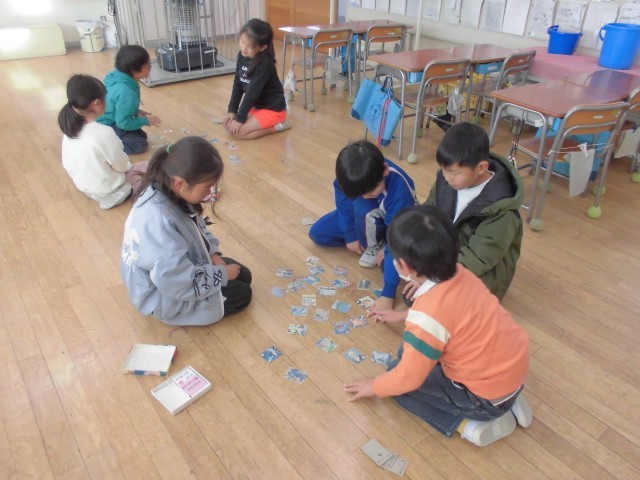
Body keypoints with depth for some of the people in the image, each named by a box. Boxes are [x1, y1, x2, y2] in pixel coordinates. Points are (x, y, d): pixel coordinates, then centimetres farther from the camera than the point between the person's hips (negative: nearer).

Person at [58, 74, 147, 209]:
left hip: (83, 185, 7)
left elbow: (67, 164, 3)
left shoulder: (70, 128, -9)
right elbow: (122, 165, -20)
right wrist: (128, 167, 5)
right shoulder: (104, 133, -33)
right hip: (109, 193, -7)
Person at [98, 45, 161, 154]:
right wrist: (146, 121, -15)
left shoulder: (118, 77, -6)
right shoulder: (126, 92, -34)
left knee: (142, 136, 17)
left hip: (111, 120, 9)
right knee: (140, 145, -11)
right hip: (106, 127, -9)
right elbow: (123, 123, -27)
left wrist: (137, 112, 7)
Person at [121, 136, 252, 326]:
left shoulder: (169, 193, -13)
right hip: (167, 296, -8)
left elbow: (198, 228, 8)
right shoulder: (160, 223, -40)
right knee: (241, 295, -2)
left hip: (180, 266, 8)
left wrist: (213, 254, -7)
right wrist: (222, 274, -21)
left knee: (243, 277, 12)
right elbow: (180, 285, -35)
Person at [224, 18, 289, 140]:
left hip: (272, 109, -8)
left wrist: (240, 118, -21)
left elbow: (252, 93, -25)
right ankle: (267, 123, 11)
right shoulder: (242, 56, -3)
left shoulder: (265, 64, -26)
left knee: (239, 132, -19)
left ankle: (276, 126, -3)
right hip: (256, 105, 8)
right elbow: (237, 85, 2)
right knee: (228, 123, 2)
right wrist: (232, 110, -3)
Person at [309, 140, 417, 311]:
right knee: (317, 234, -4)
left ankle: (374, 245, -7)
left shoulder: (399, 189, -42)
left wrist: (388, 294, -45)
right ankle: (370, 241, 5)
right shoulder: (351, 176, -31)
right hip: (365, 217, 5)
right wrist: (350, 236, -8)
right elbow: (343, 201, -10)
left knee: (364, 207, -38)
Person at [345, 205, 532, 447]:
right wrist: (403, 315, 31)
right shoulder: (458, 273, -6)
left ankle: (469, 423, -2)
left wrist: (374, 386, 2)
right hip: (514, 366, 8)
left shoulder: (428, 315, -30)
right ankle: (506, 401, 17)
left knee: (398, 376, 3)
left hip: (489, 395, -7)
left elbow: (408, 378, -18)